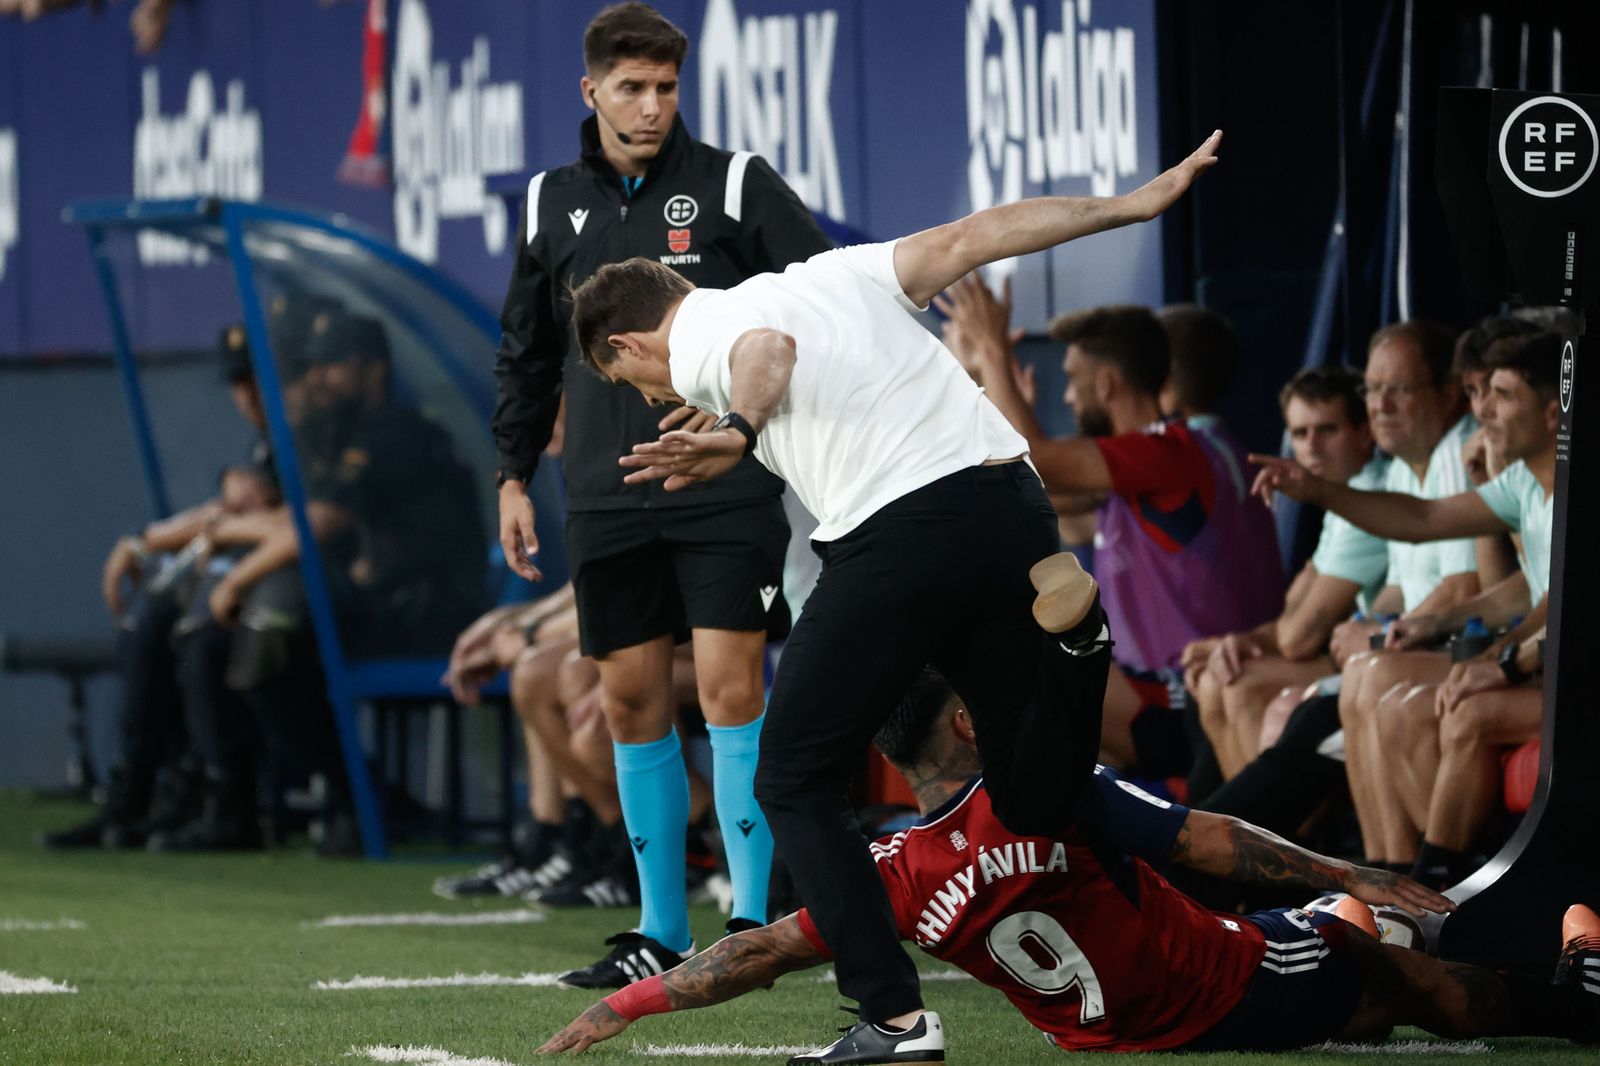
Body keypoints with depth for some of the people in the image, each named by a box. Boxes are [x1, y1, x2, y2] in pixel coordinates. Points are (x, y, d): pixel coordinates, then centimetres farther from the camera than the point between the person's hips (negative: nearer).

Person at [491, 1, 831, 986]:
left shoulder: (736, 185, -1)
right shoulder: (553, 204, 11)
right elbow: (526, 351, 21)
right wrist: (515, 474, 17)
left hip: (729, 490, -4)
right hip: (609, 498, 4)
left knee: (730, 684, -10)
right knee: (633, 701, 5)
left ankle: (753, 921, -5)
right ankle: (661, 932, 12)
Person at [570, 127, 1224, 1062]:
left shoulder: (698, 343, 9)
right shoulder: (835, 274, 27)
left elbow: (768, 349, -14)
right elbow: (973, 239, 22)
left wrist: (737, 432, -26)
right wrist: (1134, 204, 25)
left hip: (901, 530, -7)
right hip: (1012, 495, 7)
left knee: (796, 782, 8)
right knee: (1036, 804, 17)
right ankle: (1069, 626, -6)